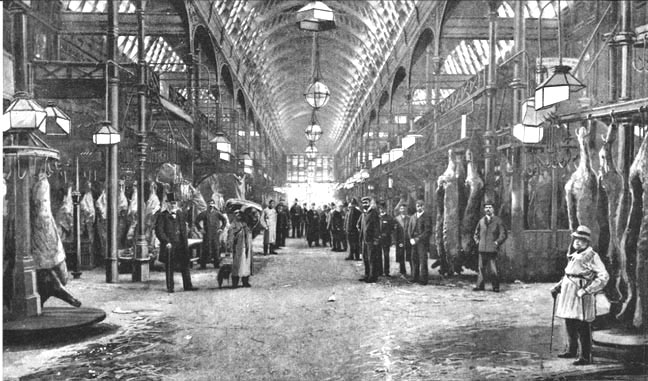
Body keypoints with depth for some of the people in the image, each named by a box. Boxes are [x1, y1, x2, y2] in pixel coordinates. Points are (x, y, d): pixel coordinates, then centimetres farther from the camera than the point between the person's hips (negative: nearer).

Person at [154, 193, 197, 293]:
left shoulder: (181, 214, 11)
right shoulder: (162, 215, -3)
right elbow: (158, 230, -7)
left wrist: (185, 242, 10)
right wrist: (166, 242, -14)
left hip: (181, 244, 4)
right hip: (169, 245, -4)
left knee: (185, 265, 6)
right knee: (169, 267, 2)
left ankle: (187, 285, 12)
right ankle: (170, 287, 10)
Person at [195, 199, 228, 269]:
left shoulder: (217, 213, 4)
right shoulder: (204, 213, 4)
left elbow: (224, 220, 7)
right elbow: (197, 220, 8)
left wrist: (221, 228, 1)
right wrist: (200, 228, 1)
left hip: (216, 234, 0)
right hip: (207, 234, 0)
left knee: (216, 249, 2)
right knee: (205, 249, -1)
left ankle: (217, 264, 11)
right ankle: (203, 265, 4)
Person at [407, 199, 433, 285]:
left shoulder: (427, 217, -3)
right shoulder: (413, 217, 17)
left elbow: (428, 231, -8)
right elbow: (409, 229, 16)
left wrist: (418, 239, -13)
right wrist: (411, 239, -1)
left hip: (422, 242, -5)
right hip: (414, 242, 5)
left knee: (423, 260, -7)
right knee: (414, 259, 3)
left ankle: (423, 279, -5)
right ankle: (415, 277, 9)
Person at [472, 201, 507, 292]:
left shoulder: (498, 221, 4)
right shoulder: (481, 221, 15)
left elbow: (503, 234, 2)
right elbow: (476, 233, 27)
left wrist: (497, 242, -8)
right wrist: (477, 241, 13)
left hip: (492, 249, -4)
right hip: (482, 249, 4)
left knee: (493, 269, -6)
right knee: (481, 268, 4)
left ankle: (496, 287, 4)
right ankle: (480, 286, 9)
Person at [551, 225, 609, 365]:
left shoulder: (591, 256, -11)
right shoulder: (573, 255, 14)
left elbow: (604, 277, -17)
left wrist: (586, 290, -21)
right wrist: (558, 286, 17)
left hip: (581, 295, -8)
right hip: (569, 293, 8)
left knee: (583, 327, -4)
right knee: (569, 323, 16)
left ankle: (585, 357, 4)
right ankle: (572, 351, 31)